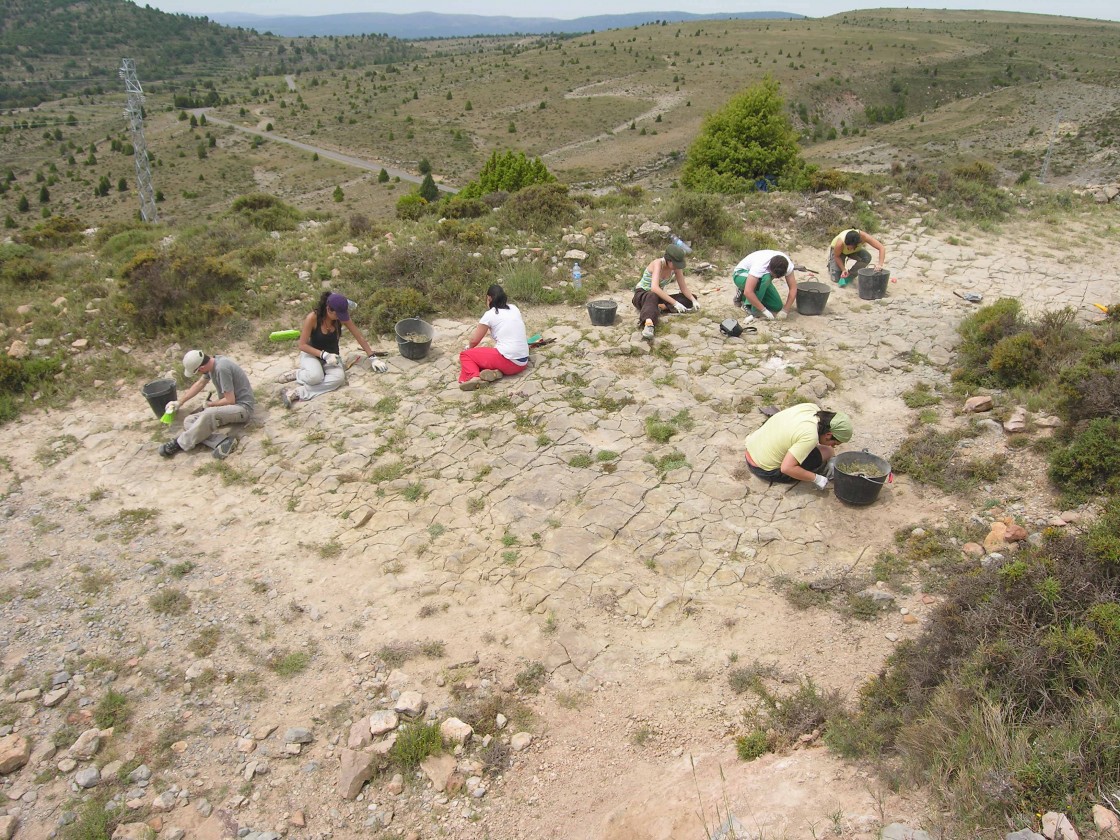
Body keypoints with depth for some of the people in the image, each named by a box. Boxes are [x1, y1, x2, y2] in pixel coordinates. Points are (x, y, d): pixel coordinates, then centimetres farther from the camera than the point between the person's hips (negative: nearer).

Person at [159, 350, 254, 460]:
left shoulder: (222, 368, -25)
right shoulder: (210, 363, 2)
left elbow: (230, 400, -21)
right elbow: (199, 384, 22)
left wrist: (211, 404, -3)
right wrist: (180, 402, 27)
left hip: (242, 407, -10)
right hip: (228, 408, 10)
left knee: (208, 415, -36)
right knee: (189, 421, -6)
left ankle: (180, 444, -16)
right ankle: (223, 441, -24)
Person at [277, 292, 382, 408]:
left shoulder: (341, 316, -13)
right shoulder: (312, 318, -24)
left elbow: (359, 336, -3)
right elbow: (302, 345, -18)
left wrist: (372, 357, -3)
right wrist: (324, 355, -28)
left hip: (331, 355, 4)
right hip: (311, 353, -4)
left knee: (339, 377, -33)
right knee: (315, 376, -40)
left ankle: (298, 392, -26)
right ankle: (297, 374, -4)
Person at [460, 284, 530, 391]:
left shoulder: (489, 314, -1)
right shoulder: (514, 309, 14)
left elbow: (474, 341, 7)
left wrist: (468, 348, 29)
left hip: (507, 361, -6)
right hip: (522, 362, 6)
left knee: (465, 355, 9)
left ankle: (474, 377, -19)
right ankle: (496, 372, -5)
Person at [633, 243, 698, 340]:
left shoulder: (676, 266, -9)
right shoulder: (658, 263, -27)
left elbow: (683, 287, 0)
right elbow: (654, 288, -41)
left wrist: (693, 301, -17)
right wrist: (674, 303, -44)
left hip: (658, 296, 7)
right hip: (642, 294, -7)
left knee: (689, 299, -9)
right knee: (653, 296, -44)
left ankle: (659, 307, -27)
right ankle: (648, 324, -69)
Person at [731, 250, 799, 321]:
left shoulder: (787, 264, -25)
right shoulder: (760, 265, -40)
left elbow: (793, 288, -19)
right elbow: (748, 292, -45)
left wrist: (785, 310, -29)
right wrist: (764, 310, -41)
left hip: (761, 281, 6)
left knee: (777, 306, -8)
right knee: (766, 277, -38)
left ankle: (743, 298, 9)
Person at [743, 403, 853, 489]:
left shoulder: (812, 407, -9)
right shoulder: (810, 437, -30)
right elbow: (786, 468, -33)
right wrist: (816, 478, -21)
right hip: (765, 470, -8)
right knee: (828, 452, -6)